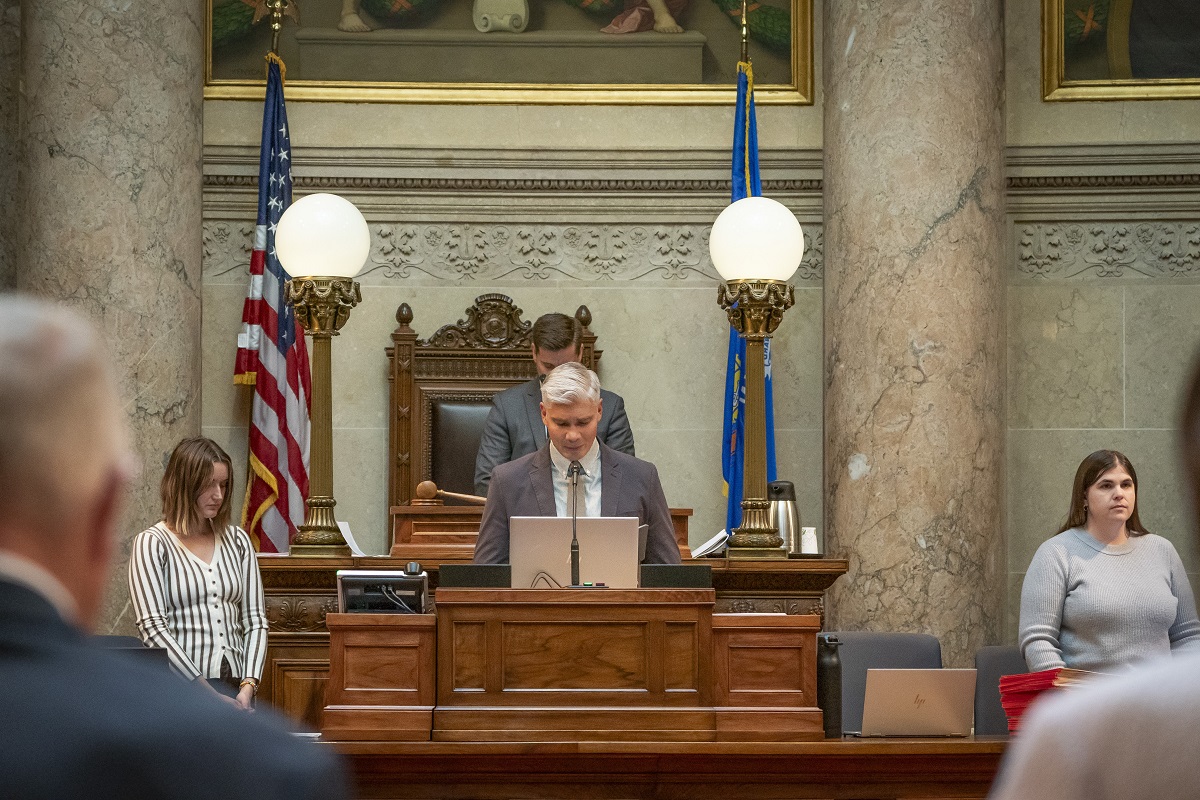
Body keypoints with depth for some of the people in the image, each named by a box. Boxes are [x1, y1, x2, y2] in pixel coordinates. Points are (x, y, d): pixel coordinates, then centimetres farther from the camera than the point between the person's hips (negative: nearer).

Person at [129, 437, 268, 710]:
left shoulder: (237, 541, 17)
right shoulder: (152, 543, 2)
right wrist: (206, 693, -14)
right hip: (181, 685, -4)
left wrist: (249, 685, -3)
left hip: (234, 685, 4)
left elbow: (255, 620, 13)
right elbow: (153, 627, -7)